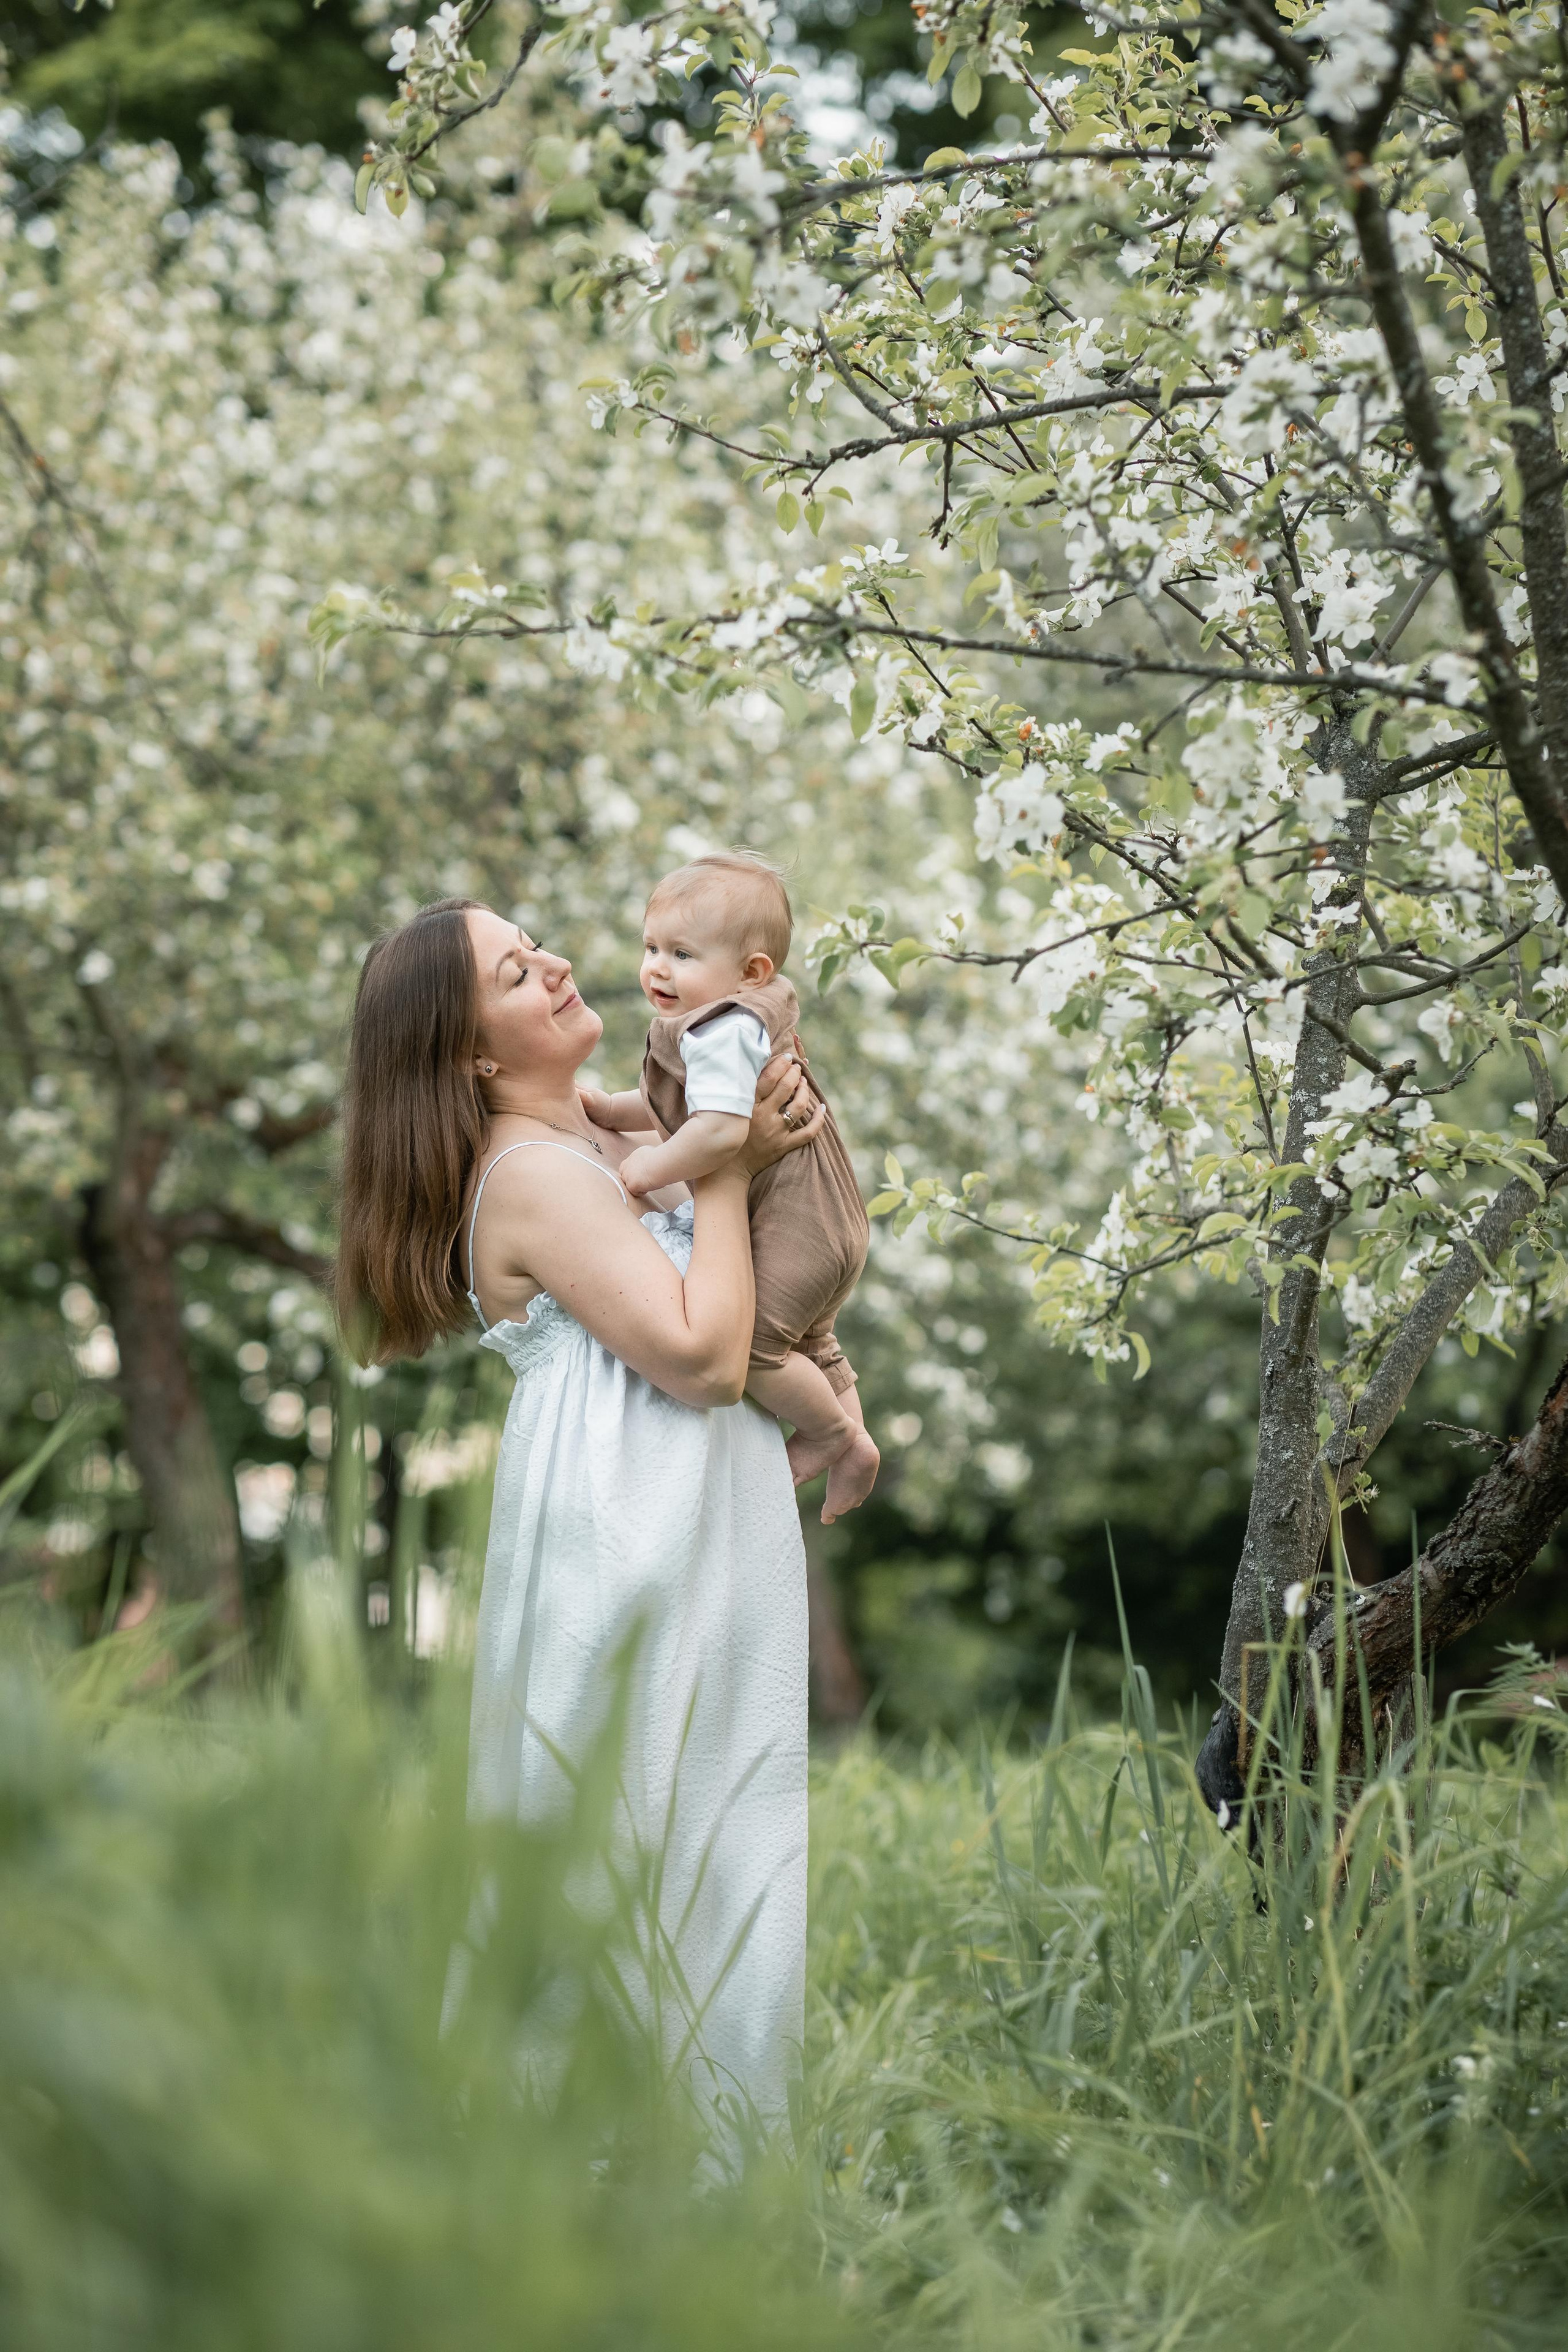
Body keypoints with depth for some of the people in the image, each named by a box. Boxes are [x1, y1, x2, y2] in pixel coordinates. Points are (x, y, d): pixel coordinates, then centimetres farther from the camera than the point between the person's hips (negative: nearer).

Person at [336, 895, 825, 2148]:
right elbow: (701, 1352, -21)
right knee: (647, 1831, -1)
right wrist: (726, 1172, -13)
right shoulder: (531, 1174, -17)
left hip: (707, 1517, 10)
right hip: (631, 1534, -10)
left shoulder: (597, 1136, 11)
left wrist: (777, 1105, 4)